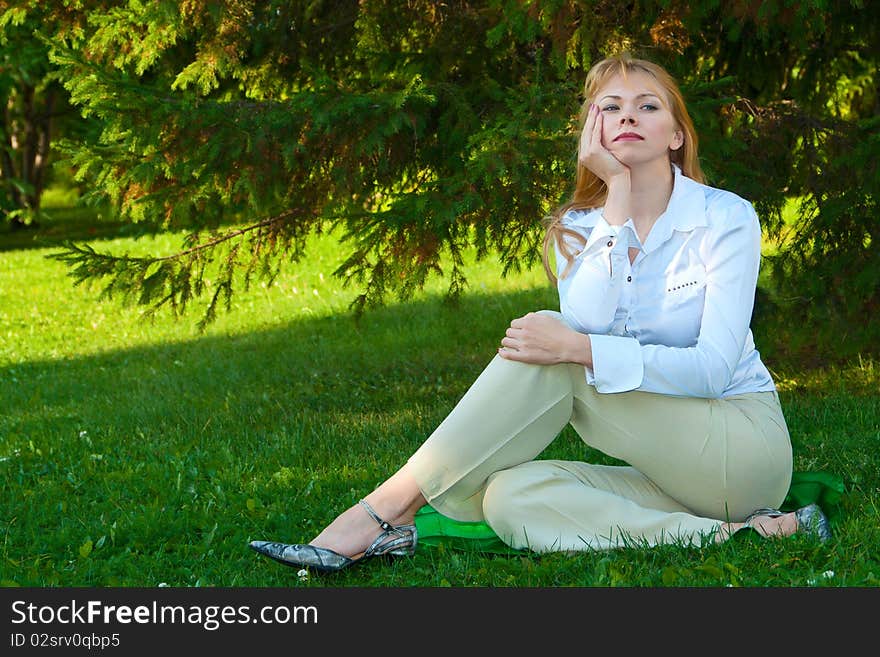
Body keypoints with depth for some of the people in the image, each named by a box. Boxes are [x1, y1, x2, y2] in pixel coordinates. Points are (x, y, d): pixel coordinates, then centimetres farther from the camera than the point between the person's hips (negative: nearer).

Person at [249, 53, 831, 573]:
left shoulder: (725, 218, -7)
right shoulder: (576, 229, 7)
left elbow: (713, 367, -17)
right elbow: (586, 324, -15)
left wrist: (579, 349, -29)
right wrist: (618, 196, -16)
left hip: (746, 444, -5)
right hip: (663, 467, 5)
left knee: (551, 365, -25)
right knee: (510, 495, -26)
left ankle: (390, 508, -26)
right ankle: (722, 537, -31)